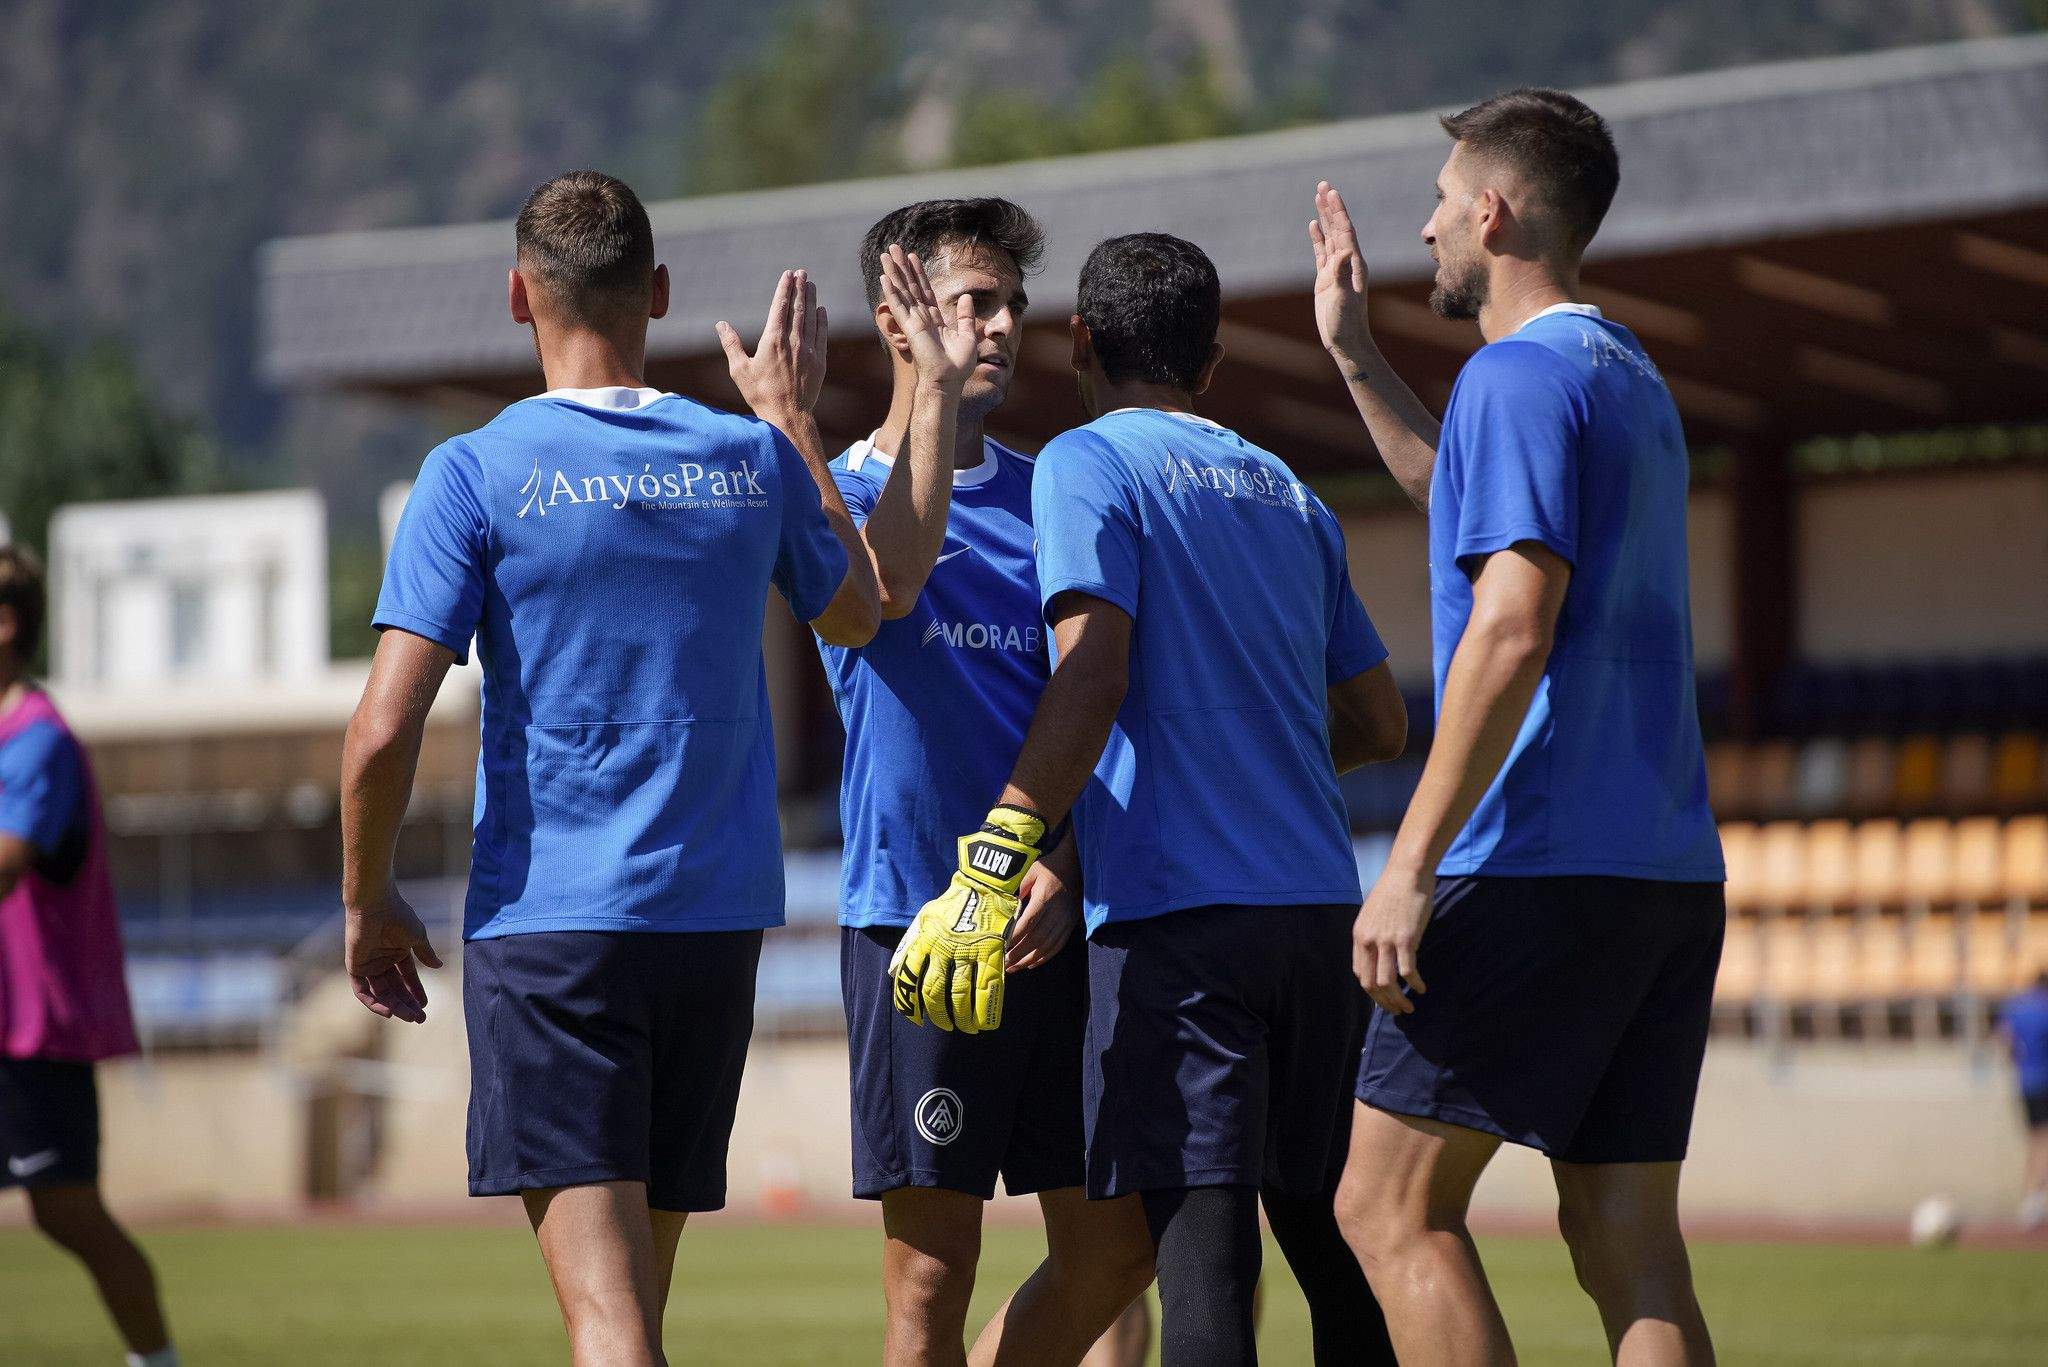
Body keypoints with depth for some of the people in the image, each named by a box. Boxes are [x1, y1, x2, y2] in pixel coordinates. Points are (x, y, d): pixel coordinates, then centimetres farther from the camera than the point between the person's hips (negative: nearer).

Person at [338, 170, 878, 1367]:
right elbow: (859, 614, 25)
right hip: (720, 912, 4)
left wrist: (368, 900, 4)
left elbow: (384, 732, -11)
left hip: (547, 921, -4)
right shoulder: (753, 458, 5)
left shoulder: (478, 474, -6)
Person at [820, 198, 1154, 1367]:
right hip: (914, 918, -5)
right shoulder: (842, 491, 1)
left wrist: (1066, 867, -7)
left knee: (1115, 1245, 6)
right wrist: (938, 385, -21)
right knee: (934, 1272, -4)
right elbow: (893, 577, -23)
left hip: (1051, 923, 5)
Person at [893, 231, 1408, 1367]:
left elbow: (1092, 675, -15)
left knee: (1198, 1240, -11)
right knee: (1324, 1233, 14)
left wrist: (997, 858, -19)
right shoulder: (1287, 494, 19)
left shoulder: (1089, 464, 0)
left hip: (1176, 904, -6)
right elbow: (1379, 724, 22)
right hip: (1319, 903, 6)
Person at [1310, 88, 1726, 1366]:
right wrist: (1356, 354, 39)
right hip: (1673, 872, 9)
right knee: (1629, 1243, 5)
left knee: (1392, 1207, -2)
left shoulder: (1520, 374, -9)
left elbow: (1513, 629, -19)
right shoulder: (1630, 376, 20)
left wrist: (1411, 867, -20)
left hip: (1538, 867, -9)